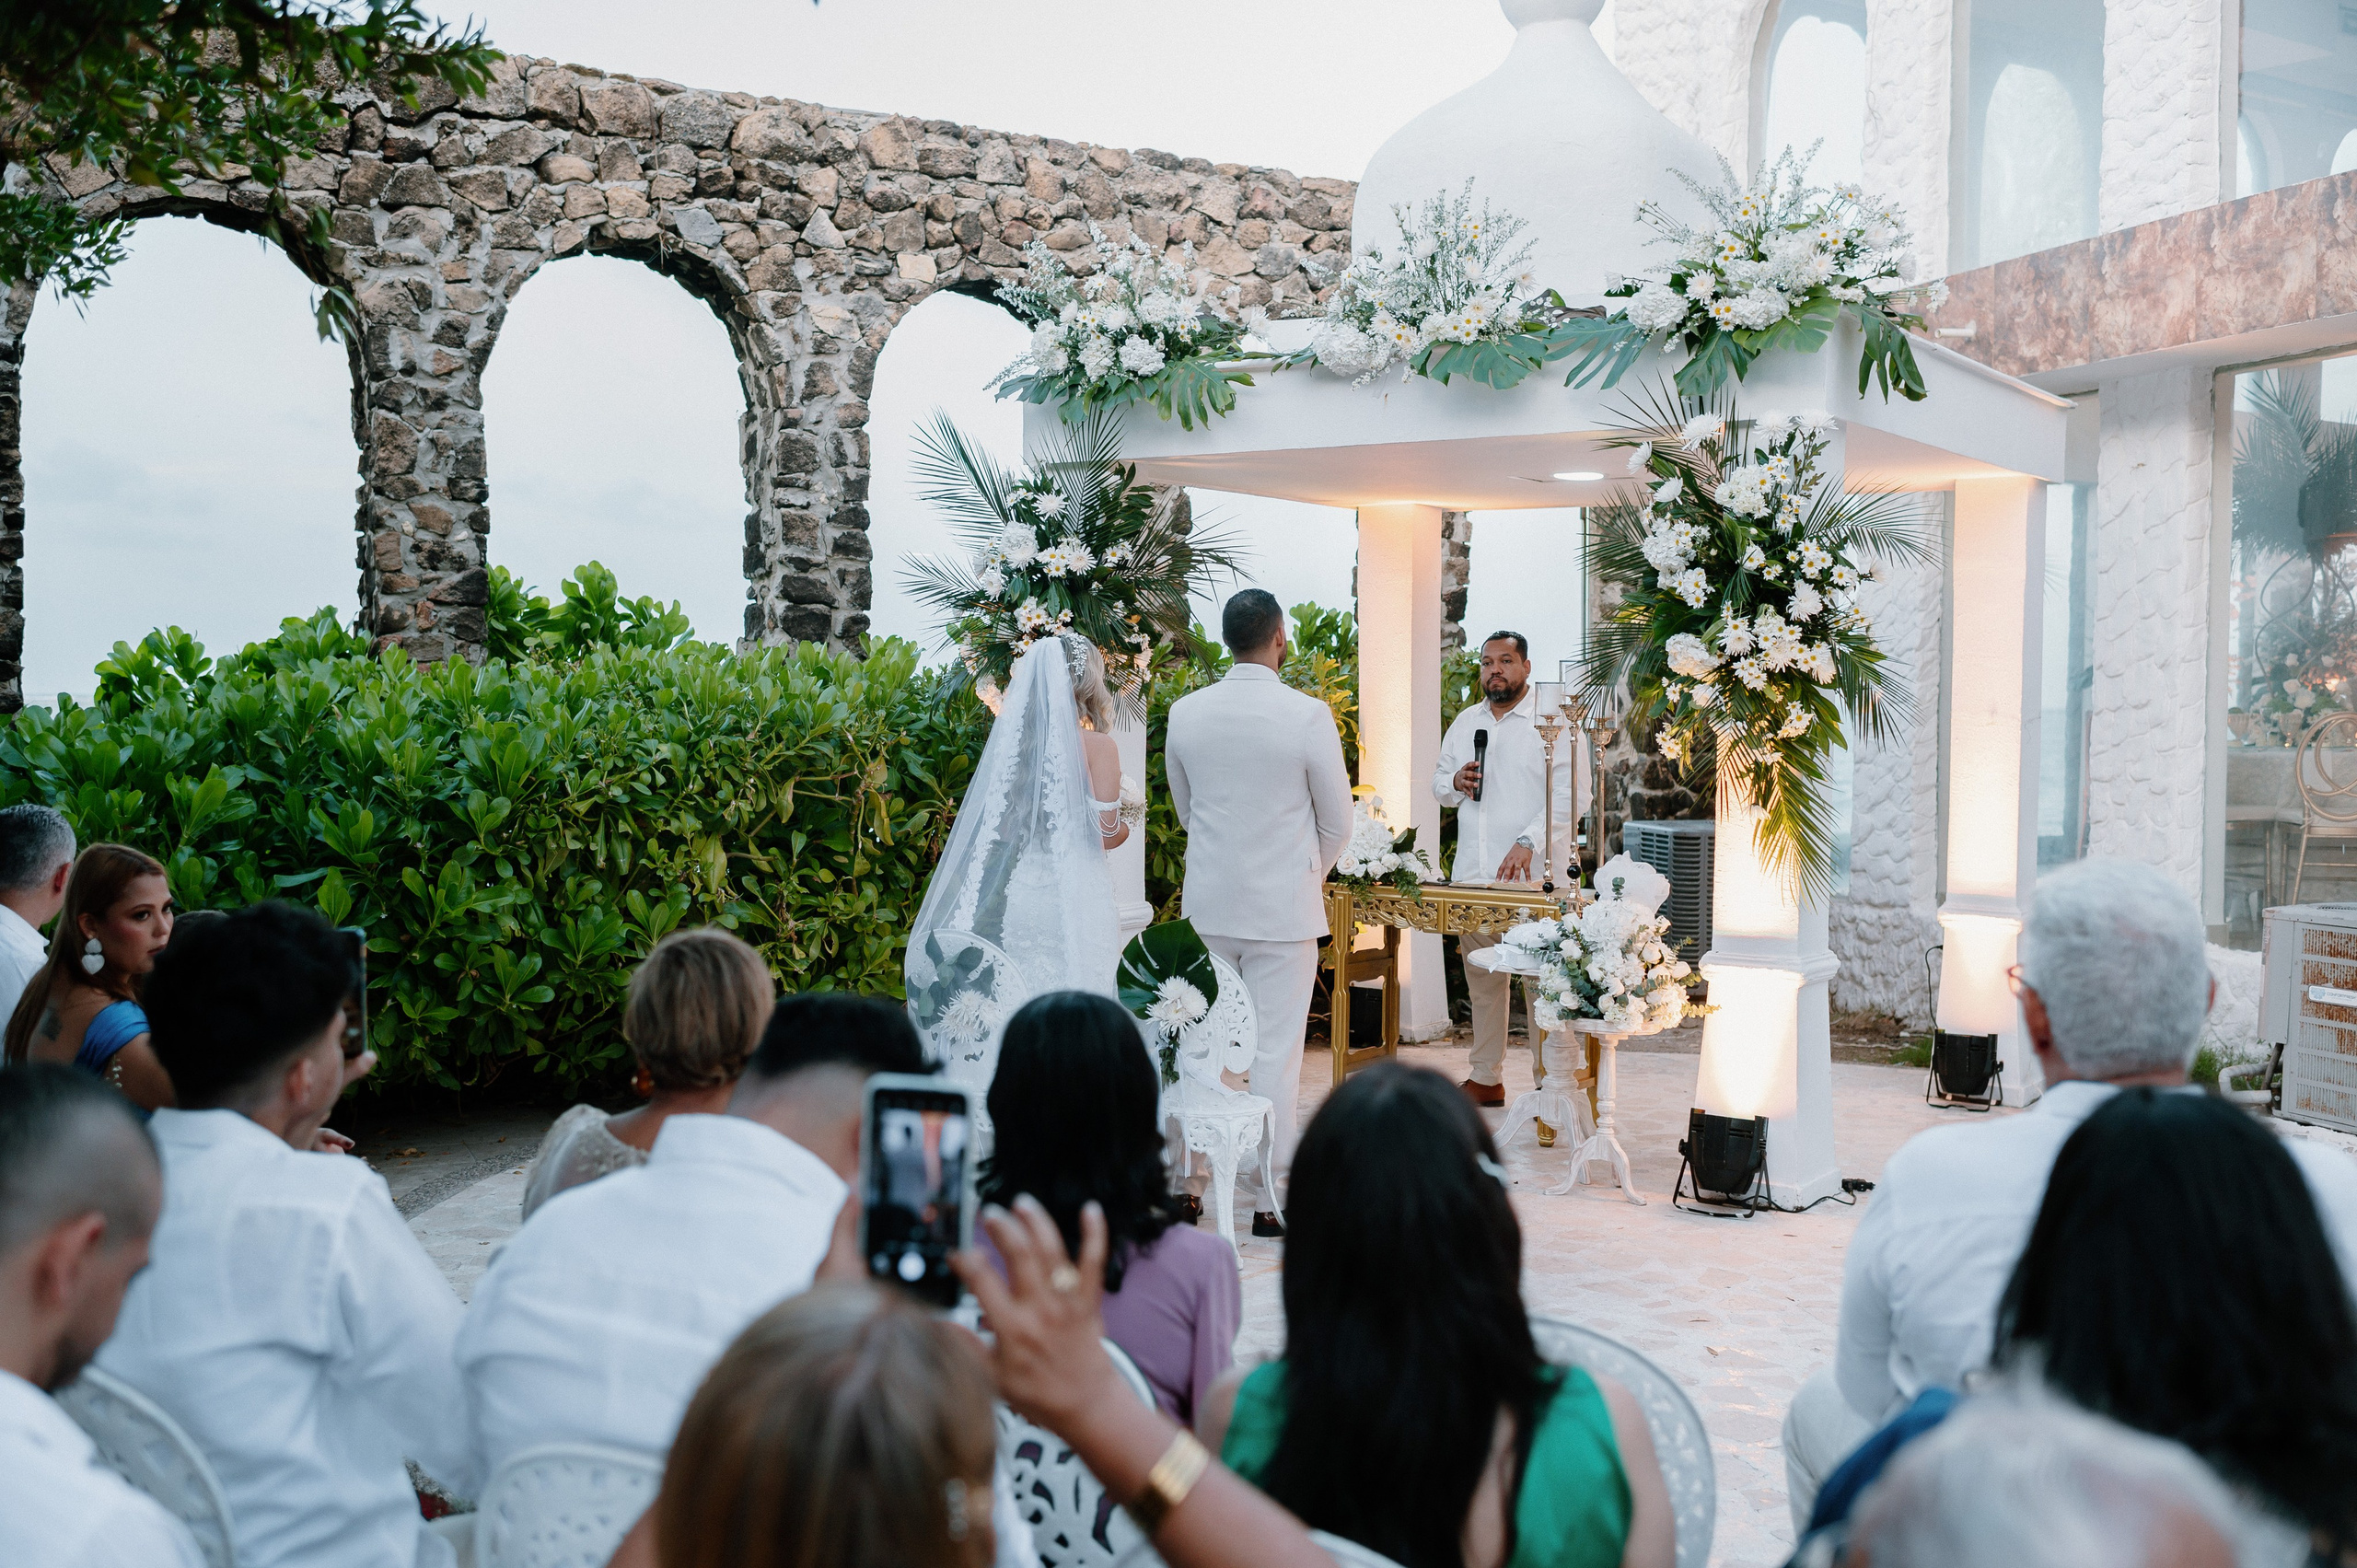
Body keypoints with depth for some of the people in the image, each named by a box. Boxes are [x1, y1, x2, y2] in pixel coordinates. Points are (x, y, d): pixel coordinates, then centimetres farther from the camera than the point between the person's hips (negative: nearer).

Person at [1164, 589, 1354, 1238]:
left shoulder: (1185, 712, 0)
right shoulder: (1308, 715, -11)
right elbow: (1337, 820, -1)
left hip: (1207, 904, 3)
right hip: (1283, 905, -3)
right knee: (1276, 1053, 3)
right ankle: (1271, 1200, 8)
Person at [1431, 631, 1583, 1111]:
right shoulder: (1466, 722, 17)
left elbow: (1570, 794, -12)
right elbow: (1439, 782, 25)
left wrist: (1528, 843, -22)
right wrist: (1455, 782, 1)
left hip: (1533, 876, -6)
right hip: (1472, 874, 6)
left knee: (1540, 981, -6)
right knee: (1481, 977, 10)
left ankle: (1549, 1083, 2)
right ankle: (1486, 1078, 19)